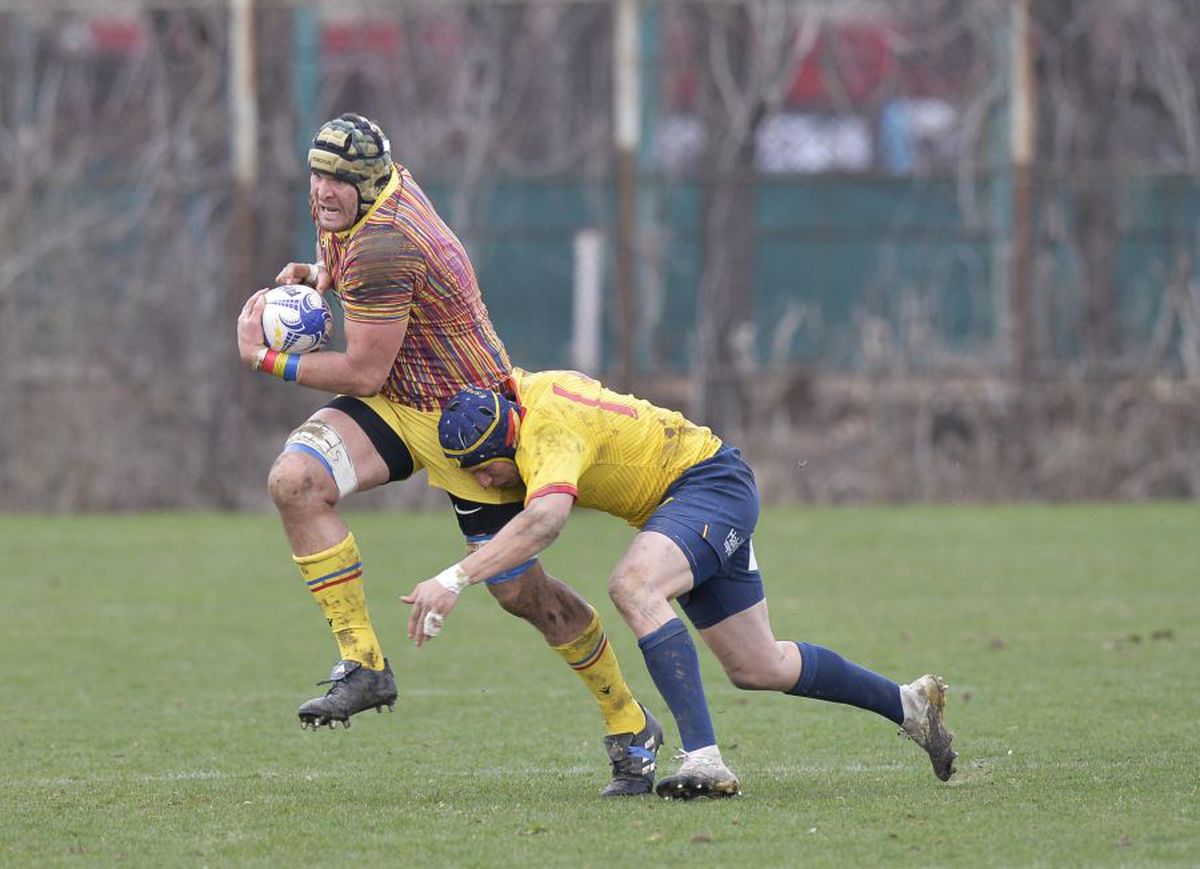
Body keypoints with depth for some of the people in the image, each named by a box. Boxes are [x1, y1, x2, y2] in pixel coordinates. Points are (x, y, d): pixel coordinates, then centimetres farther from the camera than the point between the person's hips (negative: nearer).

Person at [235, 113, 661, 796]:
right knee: (295, 480, -18)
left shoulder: (382, 244, -28)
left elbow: (364, 374, -23)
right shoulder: (388, 187, 0)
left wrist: (267, 360, -14)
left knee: (521, 592, -2)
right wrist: (313, 275, 4)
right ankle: (364, 664, -12)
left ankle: (632, 728, 19)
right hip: (398, 404, 9)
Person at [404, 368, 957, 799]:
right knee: (757, 669, 16)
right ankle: (910, 704, 36)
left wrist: (454, 579, -55)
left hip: (712, 483, -10)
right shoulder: (518, 390, -5)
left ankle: (704, 761, -40)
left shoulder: (548, 429, -32)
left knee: (633, 585, -37)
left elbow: (543, 520, -51)